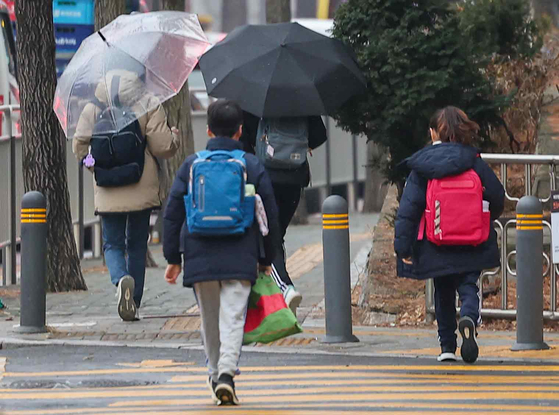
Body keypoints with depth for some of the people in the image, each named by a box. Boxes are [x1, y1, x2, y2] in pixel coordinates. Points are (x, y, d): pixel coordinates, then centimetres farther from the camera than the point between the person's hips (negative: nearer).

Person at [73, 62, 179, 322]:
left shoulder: (94, 107, 0)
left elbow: (79, 146, 3)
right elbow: (162, 147, -9)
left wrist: (89, 160, 25)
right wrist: (174, 137, 14)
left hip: (108, 192, 0)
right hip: (141, 189, 0)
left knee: (112, 244, 7)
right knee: (137, 244, 12)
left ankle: (121, 279, -25)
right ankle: (134, 304, 12)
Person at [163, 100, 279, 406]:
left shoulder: (191, 165, 4)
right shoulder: (253, 167, 3)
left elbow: (172, 215, 4)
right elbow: (270, 217, 6)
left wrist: (173, 258, 9)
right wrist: (266, 259, 17)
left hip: (200, 258, 1)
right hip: (240, 260, -1)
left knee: (209, 321, 15)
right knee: (233, 318, -6)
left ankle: (216, 375, 24)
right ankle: (227, 373, -24)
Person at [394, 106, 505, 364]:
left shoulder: (421, 166, -4)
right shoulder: (473, 162, -3)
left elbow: (409, 207, -8)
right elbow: (497, 197, 1)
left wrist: (403, 244, -6)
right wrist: (486, 221, 22)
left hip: (436, 245, 1)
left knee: (443, 293, 16)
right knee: (468, 287, 2)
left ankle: (447, 345, 18)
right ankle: (469, 318, -31)